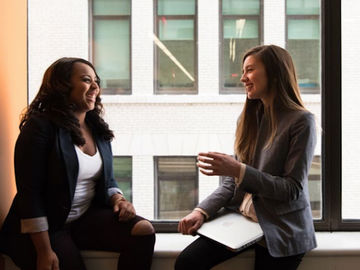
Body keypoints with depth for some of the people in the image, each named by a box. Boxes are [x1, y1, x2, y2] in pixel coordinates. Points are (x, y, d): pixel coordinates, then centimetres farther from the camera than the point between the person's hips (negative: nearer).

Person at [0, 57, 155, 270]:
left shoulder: (98, 130, 9)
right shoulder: (40, 127, -11)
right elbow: (29, 193, -16)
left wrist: (118, 199, -7)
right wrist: (44, 252, -20)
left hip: (87, 218, 6)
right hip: (46, 228, -5)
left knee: (144, 230, -16)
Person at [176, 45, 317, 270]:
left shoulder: (301, 122, -10)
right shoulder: (250, 118, 8)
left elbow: (293, 189, -14)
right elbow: (232, 182, 9)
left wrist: (238, 170, -23)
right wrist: (203, 211, -8)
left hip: (281, 232, -5)